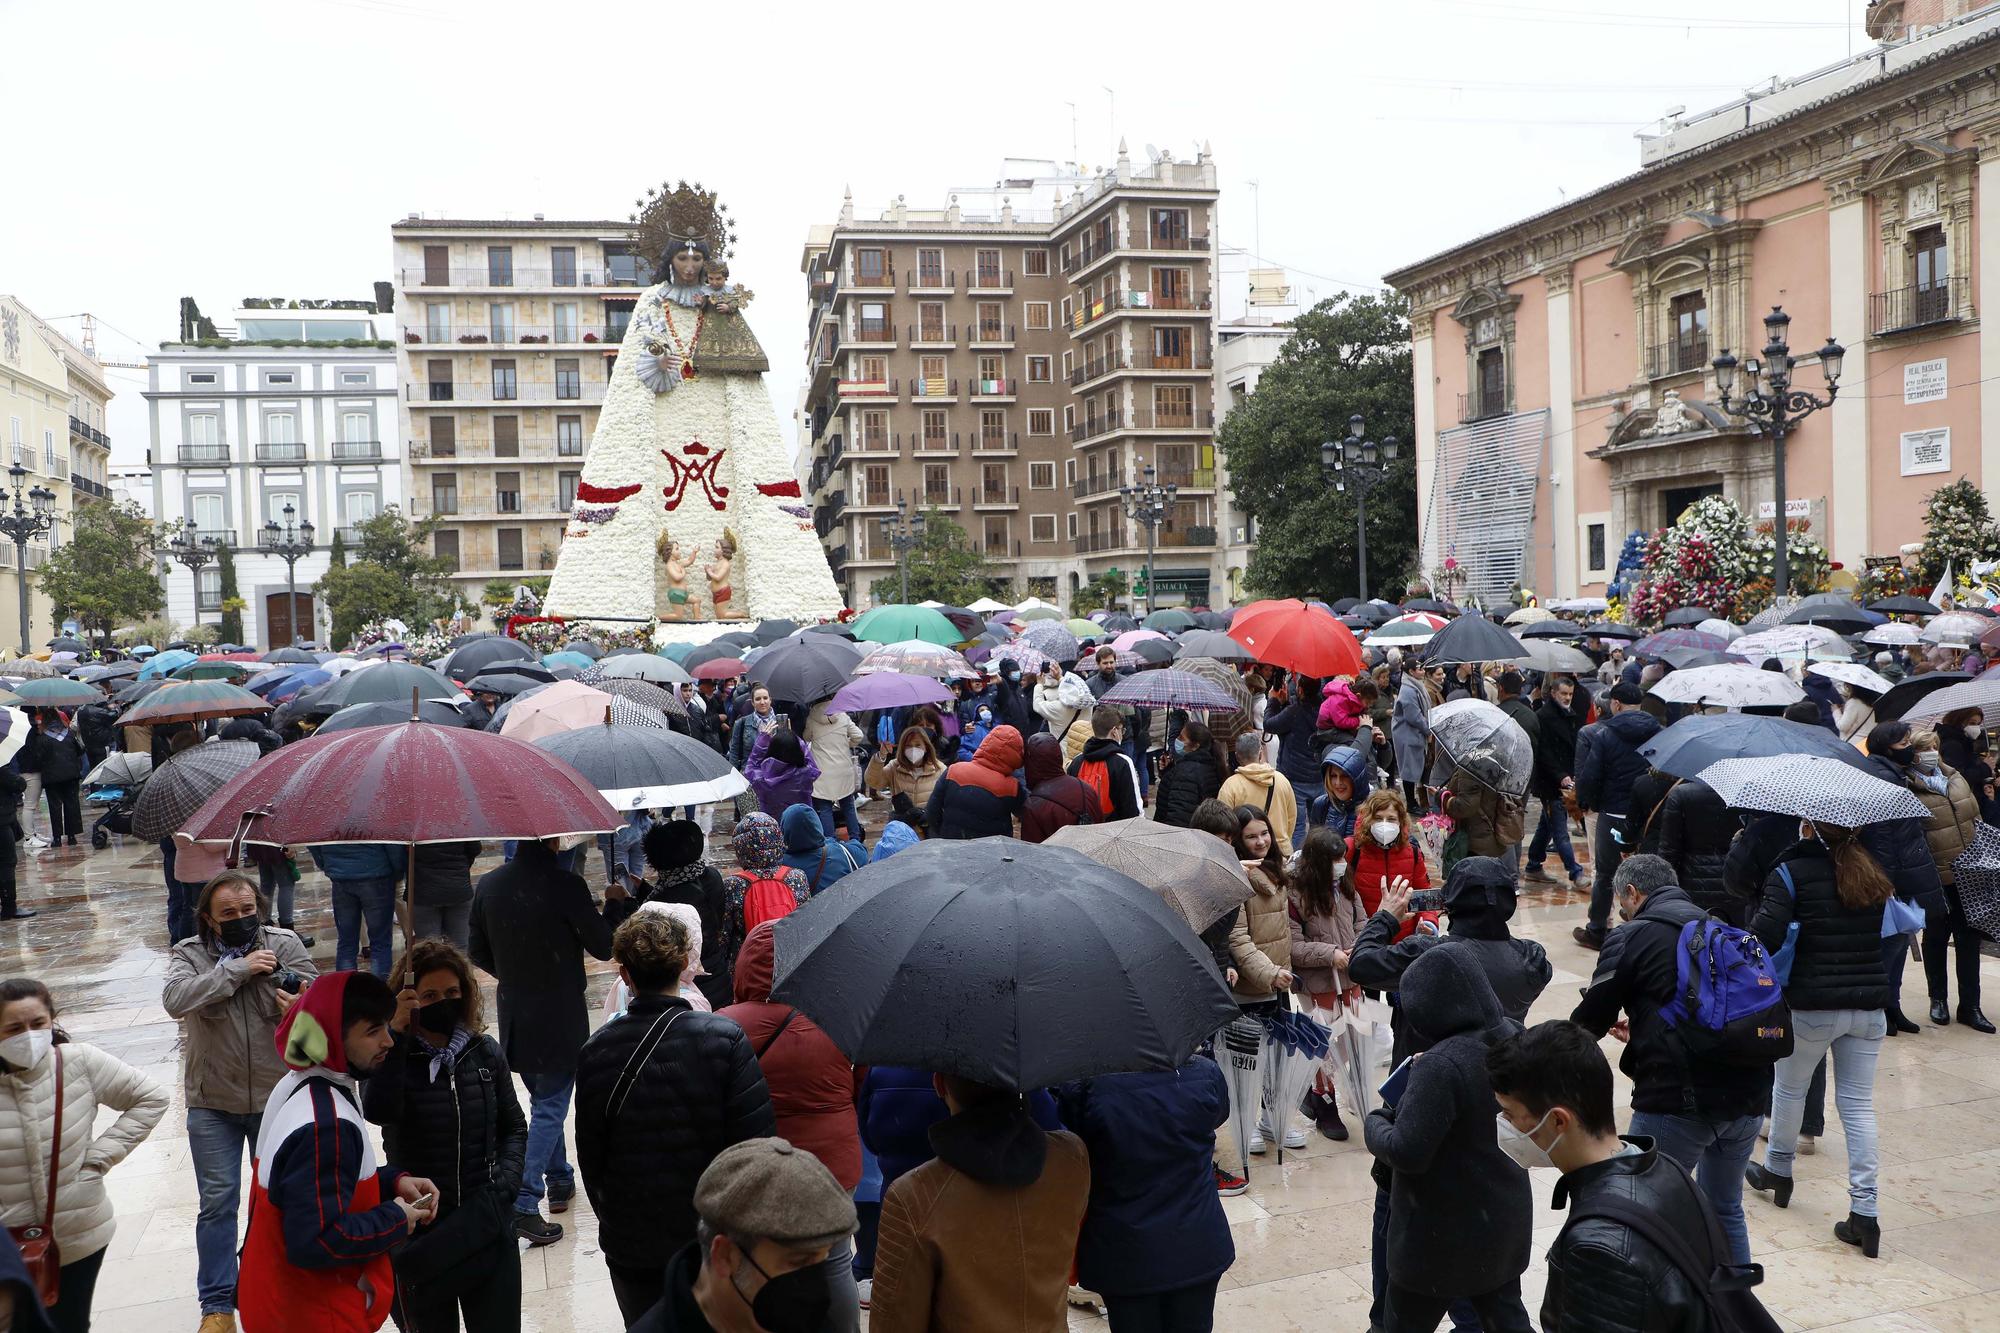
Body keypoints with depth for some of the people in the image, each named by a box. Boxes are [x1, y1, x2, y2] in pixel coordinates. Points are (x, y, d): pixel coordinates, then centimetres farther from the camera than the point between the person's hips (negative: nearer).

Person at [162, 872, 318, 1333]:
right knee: (217, 1201, 6)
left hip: (277, 1096, 1)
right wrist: (239, 968, -29)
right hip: (213, 1104, -1)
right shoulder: (189, 954, -7)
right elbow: (176, 999, -25)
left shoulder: (285, 944, -6)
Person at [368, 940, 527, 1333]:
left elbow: (513, 1127, 11)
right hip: (420, 1232, -2)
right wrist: (396, 1032, -27)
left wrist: (506, 1182, -4)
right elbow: (378, 1111, -28)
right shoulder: (389, 1055, -7)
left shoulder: (485, 1053, 1)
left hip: (489, 1226, 2)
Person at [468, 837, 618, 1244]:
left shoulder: (488, 885, -3)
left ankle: (559, 1180, 34)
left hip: (514, 1015, 6)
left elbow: (479, 954, 8)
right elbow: (603, 947, -11)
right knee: (549, 1108, 3)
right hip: (560, 1017, -6)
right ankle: (523, 1205, -3)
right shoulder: (566, 886, -21)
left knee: (543, 1100, 22)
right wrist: (613, 904, 6)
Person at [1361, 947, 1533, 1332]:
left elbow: (1406, 1153, -28)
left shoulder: (1441, 1066, -31)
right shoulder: (1513, 1038, -5)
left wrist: (1374, 1123, -9)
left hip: (1445, 1233, -7)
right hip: (1505, 1221, 7)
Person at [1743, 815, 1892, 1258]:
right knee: (1858, 1103, 7)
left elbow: (1765, 937, -19)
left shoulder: (1792, 872, -10)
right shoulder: (1872, 874, 7)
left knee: (1789, 1087, 18)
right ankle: (1864, 1212, 3)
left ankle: (1778, 1171, 37)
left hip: (1812, 1006, -4)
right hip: (1870, 1006, 4)